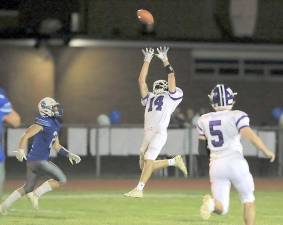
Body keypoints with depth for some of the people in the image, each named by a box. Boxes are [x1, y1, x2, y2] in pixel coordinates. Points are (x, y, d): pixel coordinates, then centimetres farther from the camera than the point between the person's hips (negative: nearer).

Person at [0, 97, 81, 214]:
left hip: (41, 160, 10)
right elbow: (26, 136, -18)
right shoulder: (43, 123, -13)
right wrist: (21, 150, -32)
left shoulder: (54, 124, 16)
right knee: (61, 179, -11)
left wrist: (69, 154, 16)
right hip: (37, 160, -10)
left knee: (28, 188, 17)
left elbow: (56, 146, 24)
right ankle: (36, 194, -6)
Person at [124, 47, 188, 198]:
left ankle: (139, 189, -20)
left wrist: (165, 60, 2)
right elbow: (142, 80, 22)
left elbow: (171, 78, 2)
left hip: (160, 132, -7)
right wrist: (147, 60, 20)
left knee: (149, 159, -17)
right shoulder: (150, 98, 25)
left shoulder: (172, 97, 11)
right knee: (144, 165, 6)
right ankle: (174, 161, 23)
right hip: (148, 133, 7)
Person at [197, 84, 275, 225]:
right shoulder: (236, 116, -6)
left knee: (221, 209, 5)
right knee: (248, 200, 18)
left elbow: (201, 144, 21)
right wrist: (267, 151, -10)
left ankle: (211, 203, -29)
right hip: (235, 162, -3)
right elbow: (249, 135, -20)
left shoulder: (204, 120, 7)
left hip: (216, 165, 3)